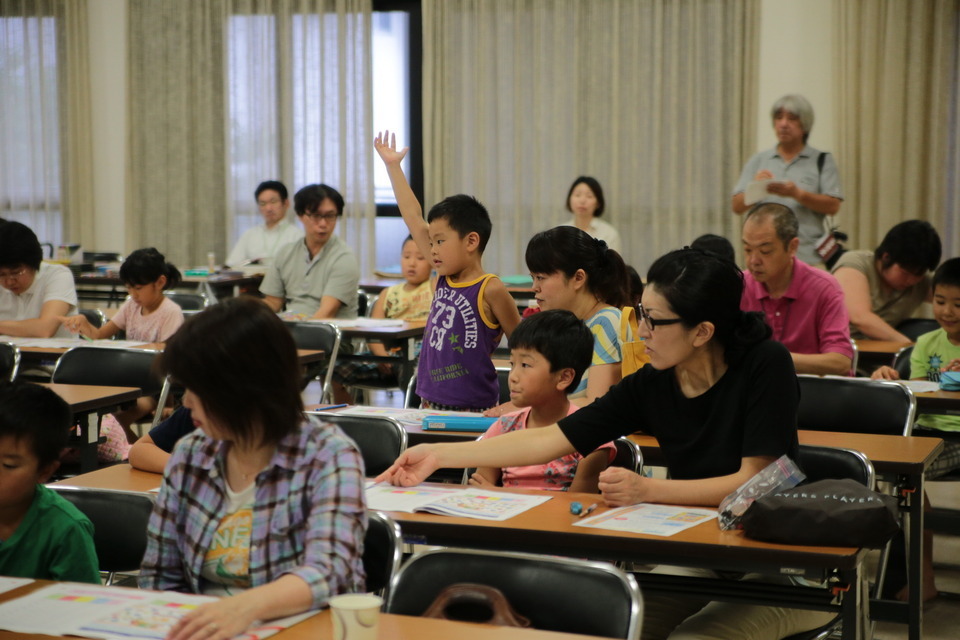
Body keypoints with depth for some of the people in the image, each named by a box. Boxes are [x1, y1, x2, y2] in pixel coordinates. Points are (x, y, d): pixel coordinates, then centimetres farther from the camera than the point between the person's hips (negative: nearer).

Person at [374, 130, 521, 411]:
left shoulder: (490, 290, -10)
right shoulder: (443, 280, 9)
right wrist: (393, 166, 18)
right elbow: (414, 220, 13)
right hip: (431, 405, 7)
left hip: (473, 409, -6)